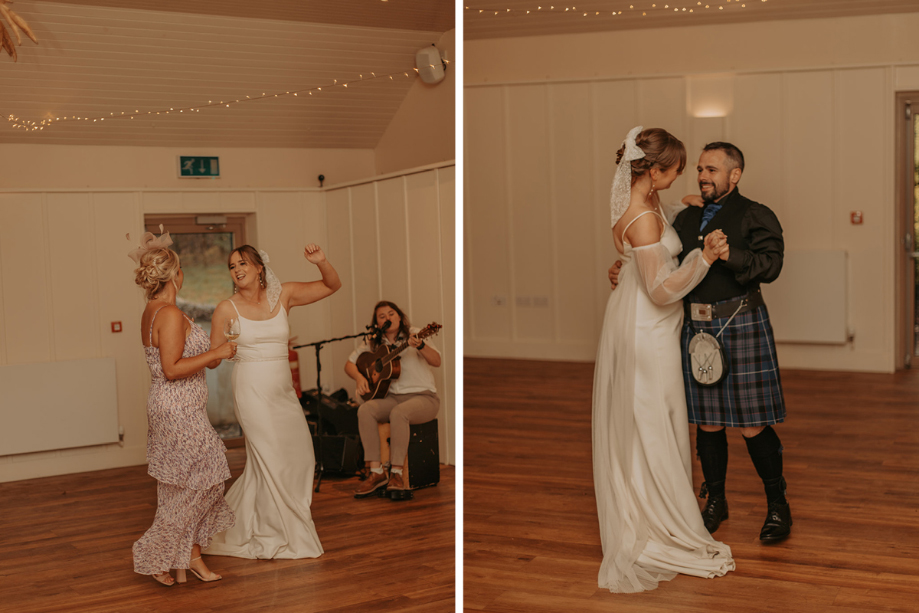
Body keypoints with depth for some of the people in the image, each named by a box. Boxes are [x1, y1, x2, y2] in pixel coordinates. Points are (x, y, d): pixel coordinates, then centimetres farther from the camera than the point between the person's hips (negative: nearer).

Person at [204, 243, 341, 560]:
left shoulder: (283, 295, 3)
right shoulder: (227, 309, -5)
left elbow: (332, 285, 3)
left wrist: (321, 262, -15)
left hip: (283, 390, 5)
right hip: (252, 388, -5)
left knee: (300, 456, 12)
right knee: (271, 460, -1)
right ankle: (275, 538, 14)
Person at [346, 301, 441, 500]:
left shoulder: (413, 334, -2)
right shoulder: (373, 343, 10)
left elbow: (436, 361, -15)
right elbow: (350, 363, 15)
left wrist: (420, 345, -35)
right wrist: (359, 377, -7)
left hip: (423, 397, -4)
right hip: (392, 398, 4)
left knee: (398, 412, -36)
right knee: (365, 410, -25)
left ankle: (396, 474, -30)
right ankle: (376, 472, -25)